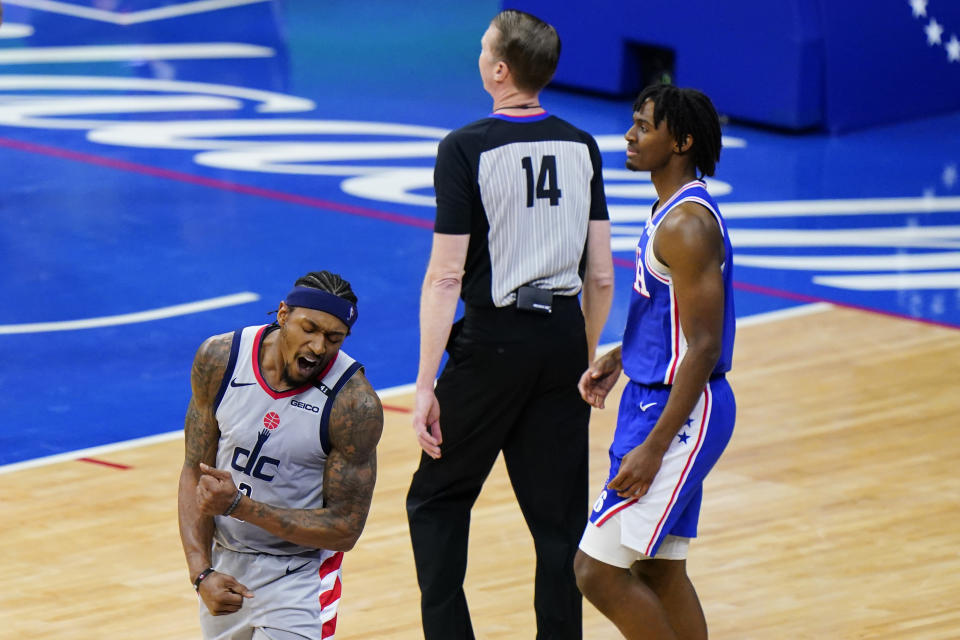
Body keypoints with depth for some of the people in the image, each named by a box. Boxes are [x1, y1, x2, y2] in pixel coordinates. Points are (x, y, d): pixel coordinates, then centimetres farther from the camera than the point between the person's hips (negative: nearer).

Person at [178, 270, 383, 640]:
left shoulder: (354, 403, -21)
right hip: (224, 562, 4)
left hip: (296, 576, -4)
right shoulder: (220, 358, -11)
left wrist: (239, 505, -27)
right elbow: (195, 472, -4)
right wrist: (201, 572, -17)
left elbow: (345, 529, -19)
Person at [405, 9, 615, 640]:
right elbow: (602, 277, 6)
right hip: (564, 337, 4)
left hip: (494, 340, -4)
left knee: (437, 500, 12)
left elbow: (446, 276, -13)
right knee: (559, 516, 8)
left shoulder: (466, 150, -10)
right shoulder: (582, 148, 4)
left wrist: (426, 386, -11)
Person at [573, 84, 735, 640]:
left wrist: (653, 448, -24)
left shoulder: (687, 225, -21)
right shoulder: (674, 209, 11)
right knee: (660, 571, 14)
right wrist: (619, 359, 16)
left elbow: (704, 347, -23)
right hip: (654, 398, 10)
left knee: (599, 570, -10)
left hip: (679, 413, -10)